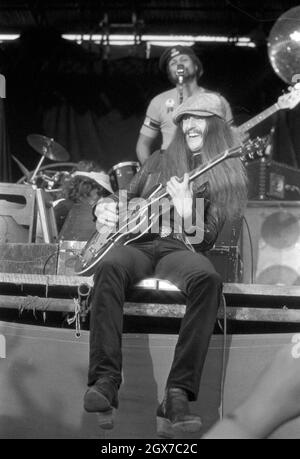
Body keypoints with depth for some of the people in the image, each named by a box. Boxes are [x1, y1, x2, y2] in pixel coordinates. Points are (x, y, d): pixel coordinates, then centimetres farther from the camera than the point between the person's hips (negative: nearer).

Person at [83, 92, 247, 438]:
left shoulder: (229, 178, 12)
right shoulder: (159, 162, 23)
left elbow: (205, 242, 2)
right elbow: (126, 200, 27)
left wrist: (186, 211, -17)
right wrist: (104, 208, 4)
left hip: (181, 250, -2)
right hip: (138, 244, 2)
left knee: (207, 278, -39)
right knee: (110, 266, -35)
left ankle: (177, 395, -43)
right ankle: (105, 381, -42)